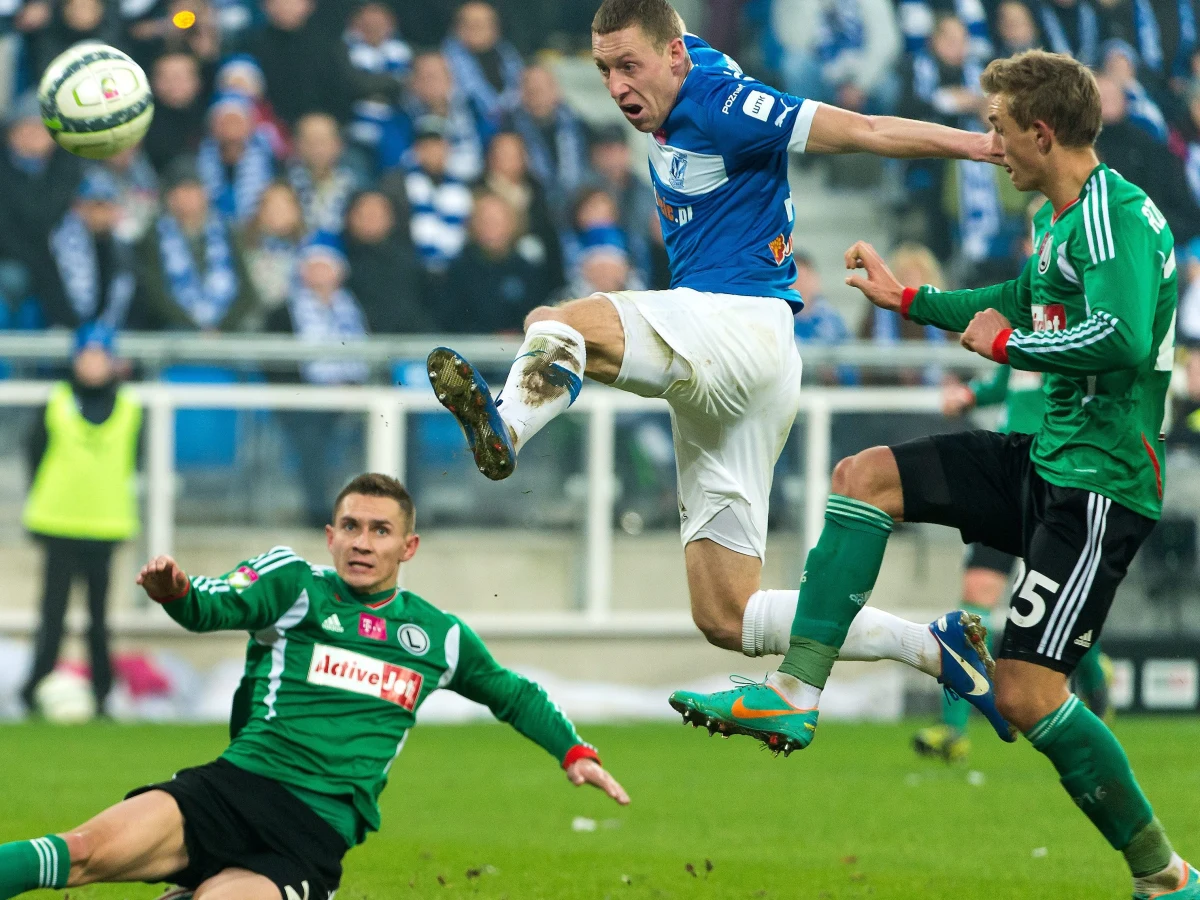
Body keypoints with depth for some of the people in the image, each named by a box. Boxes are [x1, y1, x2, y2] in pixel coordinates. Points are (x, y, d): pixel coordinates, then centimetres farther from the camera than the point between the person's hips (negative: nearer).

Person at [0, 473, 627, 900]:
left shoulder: (439, 637, 17)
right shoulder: (295, 584, 7)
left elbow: (511, 694, 34)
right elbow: (215, 607, -12)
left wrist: (574, 751, 24)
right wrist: (175, 591, -35)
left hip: (315, 837, 1)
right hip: (237, 785, -1)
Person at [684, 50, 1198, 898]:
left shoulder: (1119, 216, -19)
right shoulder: (1059, 218, 11)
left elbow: (1123, 338, -35)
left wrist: (1008, 344, -20)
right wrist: (907, 299, 36)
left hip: (1099, 485, -10)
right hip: (1045, 456, 10)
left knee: (1027, 693, -13)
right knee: (864, 478, 7)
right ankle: (797, 691, 2)